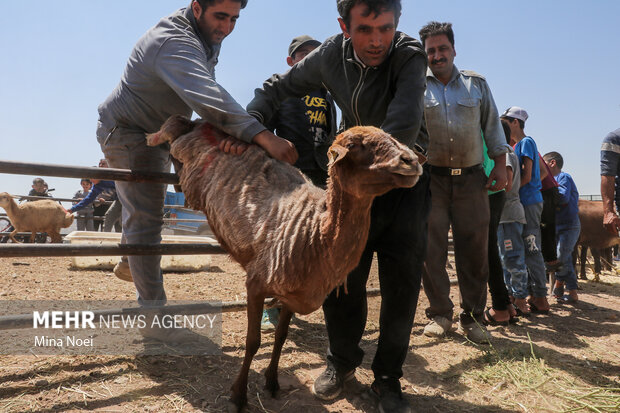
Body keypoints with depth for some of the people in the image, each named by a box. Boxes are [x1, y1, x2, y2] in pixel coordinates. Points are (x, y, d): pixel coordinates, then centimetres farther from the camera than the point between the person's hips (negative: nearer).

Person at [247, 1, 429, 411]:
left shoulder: (409, 54, -21)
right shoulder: (331, 55, -8)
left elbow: (404, 124, -35)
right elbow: (278, 87, 5)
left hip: (404, 174, -2)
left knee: (402, 276, -4)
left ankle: (388, 376, 15)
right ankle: (343, 359, 23)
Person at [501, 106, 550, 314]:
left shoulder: (526, 142, -6)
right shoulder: (516, 145, 20)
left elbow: (526, 176, -15)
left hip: (529, 202, -9)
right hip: (522, 203, 9)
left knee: (531, 250, -9)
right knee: (526, 250, 10)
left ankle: (540, 299, -6)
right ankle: (534, 294, 16)